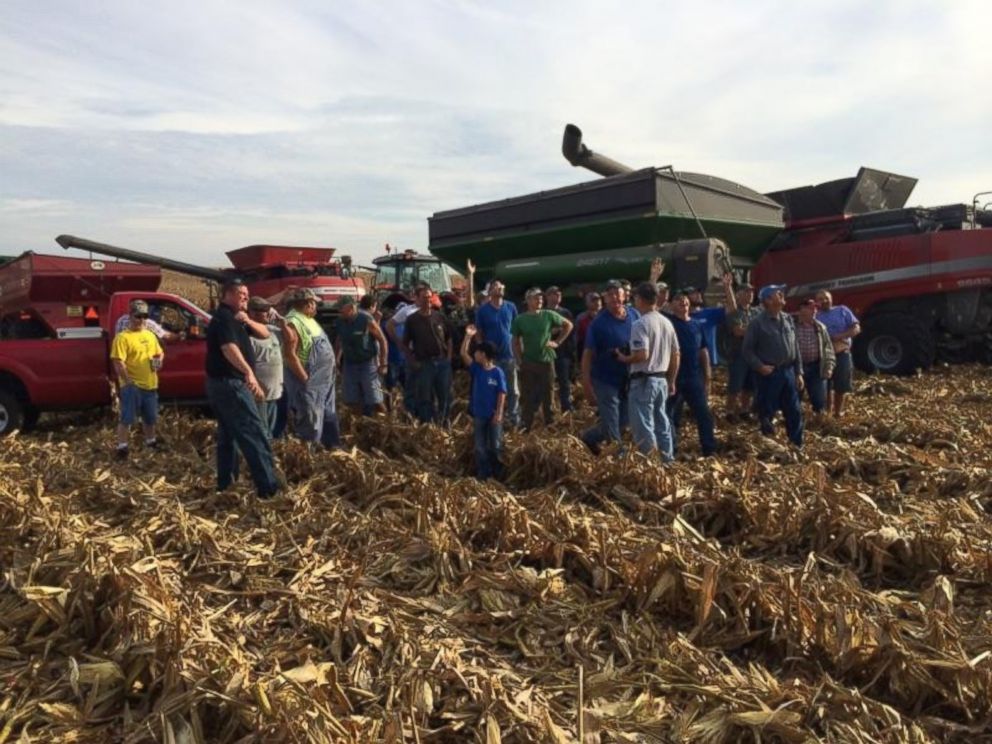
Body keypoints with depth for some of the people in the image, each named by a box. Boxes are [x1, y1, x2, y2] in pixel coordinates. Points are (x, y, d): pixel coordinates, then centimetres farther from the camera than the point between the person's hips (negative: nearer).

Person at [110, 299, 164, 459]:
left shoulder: (150, 335, 12)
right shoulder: (123, 337, -11)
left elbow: (160, 352, 24)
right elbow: (118, 361, -17)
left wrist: (159, 359, 0)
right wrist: (128, 381, -22)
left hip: (150, 384, 7)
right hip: (132, 386, -7)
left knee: (150, 417, 19)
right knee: (127, 418, -4)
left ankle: (151, 441, 37)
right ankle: (122, 447, 3)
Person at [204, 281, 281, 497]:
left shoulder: (231, 318, 17)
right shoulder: (224, 317, -15)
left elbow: (265, 332, 13)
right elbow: (229, 348, -34)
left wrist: (248, 322, -8)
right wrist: (248, 372, -51)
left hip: (221, 384, 11)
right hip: (230, 384, -11)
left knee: (228, 434, 18)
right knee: (255, 436, -13)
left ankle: (225, 481, 26)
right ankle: (270, 487, -15)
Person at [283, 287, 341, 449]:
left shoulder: (308, 319, 11)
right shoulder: (293, 322, -20)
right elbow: (290, 355, -25)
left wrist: (332, 366, 15)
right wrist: (305, 379, -25)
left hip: (324, 379, 10)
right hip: (309, 381, -10)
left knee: (329, 415, 20)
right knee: (309, 419, -2)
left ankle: (331, 445, 33)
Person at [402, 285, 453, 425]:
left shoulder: (439, 317, 7)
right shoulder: (412, 319, 0)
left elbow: (448, 339, 14)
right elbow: (405, 344, 3)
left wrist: (448, 357, 4)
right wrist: (413, 362, -6)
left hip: (443, 362, 2)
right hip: (423, 363, -2)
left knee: (445, 397, 9)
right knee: (424, 398, 3)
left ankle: (443, 424, 24)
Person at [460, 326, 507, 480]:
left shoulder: (498, 372, -12)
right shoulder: (476, 369, 0)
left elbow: (502, 394, -11)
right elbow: (463, 354, -6)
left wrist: (499, 413, -15)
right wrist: (468, 336, -13)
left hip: (493, 415, -4)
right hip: (479, 415, 4)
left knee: (496, 446, 7)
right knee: (480, 447, 9)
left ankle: (497, 475, 20)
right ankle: (482, 475, 18)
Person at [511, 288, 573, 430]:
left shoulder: (549, 315, -2)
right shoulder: (520, 319, -2)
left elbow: (568, 325, 8)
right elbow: (515, 342, 5)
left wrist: (557, 342, 1)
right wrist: (519, 361, -3)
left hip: (546, 361, 0)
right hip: (527, 363, 0)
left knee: (547, 394, 9)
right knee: (527, 396, 4)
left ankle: (550, 424, 22)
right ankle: (526, 426, 15)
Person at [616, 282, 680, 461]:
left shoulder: (640, 324, -16)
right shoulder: (667, 323, 9)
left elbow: (642, 355, -25)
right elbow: (675, 355, 12)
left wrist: (624, 359, -6)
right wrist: (671, 381, 19)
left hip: (643, 381, -8)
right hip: (661, 380, 8)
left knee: (644, 426, -2)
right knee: (662, 422, 16)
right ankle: (667, 460, 22)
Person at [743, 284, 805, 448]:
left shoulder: (788, 319, 8)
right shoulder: (758, 323, -9)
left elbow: (795, 347, 12)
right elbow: (747, 349, -6)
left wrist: (799, 372, 9)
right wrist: (759, 366, -17)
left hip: (788, 372, 5)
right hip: (769, 374, -5)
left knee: (794, 412, 8)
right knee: (767, 412, 4)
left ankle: (797, 445, 19)